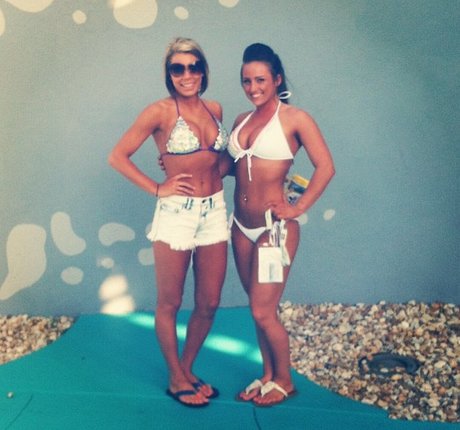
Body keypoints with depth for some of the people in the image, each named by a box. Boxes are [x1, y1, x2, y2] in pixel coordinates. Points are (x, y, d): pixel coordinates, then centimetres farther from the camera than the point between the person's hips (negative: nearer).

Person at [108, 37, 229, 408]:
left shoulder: (214, 109, 8)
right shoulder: (160, 112, -8)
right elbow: (118, 157, -7)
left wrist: (216, 175, 3)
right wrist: (157, 188, -8)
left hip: (215, 212, 6)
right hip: (176, 213, -5)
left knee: (209, 303, 11)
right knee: (169, 304, 7)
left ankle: (187, 370, 32)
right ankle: (177, 380, 25)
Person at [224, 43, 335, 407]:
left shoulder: (295, 119, -8)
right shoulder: (242, 121, 10)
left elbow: (326, 167, -12)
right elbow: (230, 164, 15)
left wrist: (298, 209, -12)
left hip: (275, 228, -6)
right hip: (242, 227, 6)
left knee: (263, 312, -2)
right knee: (259, 309, 14)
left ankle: (284, 381, 19)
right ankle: (268, 376, 31)